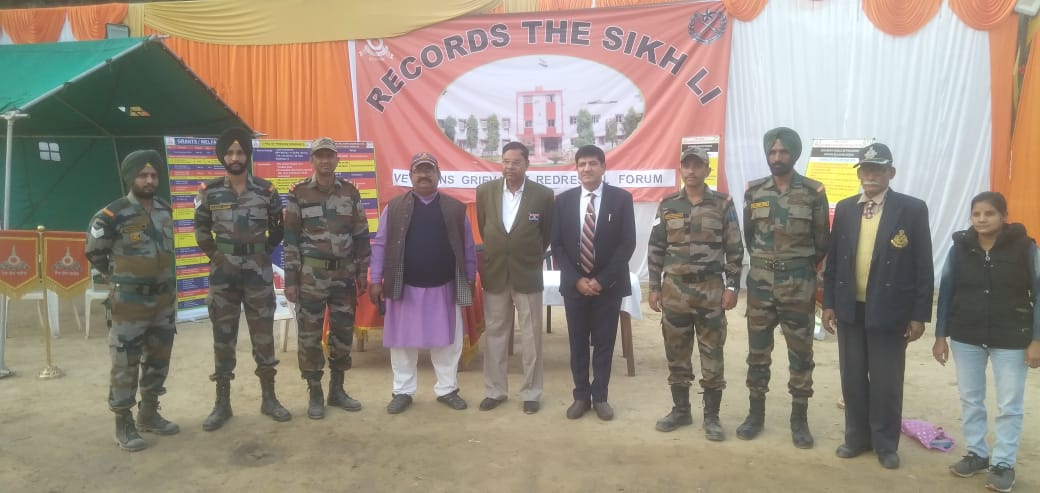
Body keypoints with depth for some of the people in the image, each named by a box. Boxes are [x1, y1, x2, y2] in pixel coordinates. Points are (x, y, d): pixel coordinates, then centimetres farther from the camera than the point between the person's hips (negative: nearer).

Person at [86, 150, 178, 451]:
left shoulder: (165, 211, 4)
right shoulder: (113, 216, -14)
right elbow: (94, 253, -1)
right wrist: (119, 278, 5)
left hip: (163, 300, 6)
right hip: (129, 303, -6)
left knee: (158, 359, 14)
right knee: (125, 365, 1)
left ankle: (149, 414, 29)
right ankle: (123, 424, 13)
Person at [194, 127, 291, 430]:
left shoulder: (266, 191, 0)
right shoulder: (209, 192, 1)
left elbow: (278, 229, 9)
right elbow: (201, 230, 11)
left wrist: (264, 255, 3)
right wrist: (215, 256, 4)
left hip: (258, 274, 0)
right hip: (223, 274, 0)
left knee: (264, 336, 5)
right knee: (223, 337, 6)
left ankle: (269, 399, 18)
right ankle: (222, 404, 16)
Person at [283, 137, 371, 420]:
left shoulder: (350, 193, 6)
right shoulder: (298, 194, -2)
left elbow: (361, 235, 9)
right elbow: (291, 239, -3)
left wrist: (362, 273, 6)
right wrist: (290, 280, -7)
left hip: (344, 274, 3)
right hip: (311, 276, -3)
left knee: (344, 333, 9)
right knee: (310, 335, 3)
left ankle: (337, 390, 24)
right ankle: (315, 394, 15)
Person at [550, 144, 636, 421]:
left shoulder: (621, 198, -4)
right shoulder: (563, 200, 2)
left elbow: (628, 243, -8)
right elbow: (557, 245, 1)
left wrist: (602, 280, -14)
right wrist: (576, 279, -10)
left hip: (609, 285, -1)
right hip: (574, 284, 2)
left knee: (604, 342, 7)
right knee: (578, 343, 9)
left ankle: (600, 397, 20)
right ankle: (581, 396, 21)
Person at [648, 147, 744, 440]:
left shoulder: (723, 204, 0)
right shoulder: (667, 205, 5)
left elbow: (734, 249, 0)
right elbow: (655, 249, 7)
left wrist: (732, 286, -6)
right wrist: (654, 287, 3)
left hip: (711, 289, -2)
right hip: (674, 289, 2)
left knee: (712, 354, 3)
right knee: (676, 353, 9)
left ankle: (711, 416, 14)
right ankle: (681, 410, 23)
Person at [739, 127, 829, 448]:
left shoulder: (813, 192, -3)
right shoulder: (754, 191, 3)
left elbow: (822, 241, 3)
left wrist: (800, 268, 9)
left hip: (799, 283, -2)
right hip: (760, 281, 2)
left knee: (801, 353, 5)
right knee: (758, 351, 8)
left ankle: (799, 419, 17)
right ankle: (756, 414, 21)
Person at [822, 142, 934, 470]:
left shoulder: (912, 209, -5)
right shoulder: (846, 208, 6)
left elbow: (923, 266, -5)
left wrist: (919, 315, -7)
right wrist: (829, 303, 5)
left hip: (889, 311, -3)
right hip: (850, 309, 3)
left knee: (886, 382, 7)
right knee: (853, 379, 12)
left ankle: (886, 443, 23)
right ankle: (857, 436, 27)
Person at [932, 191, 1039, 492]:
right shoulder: (960, 247, -2)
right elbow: (946, 292, 2)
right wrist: (940, 336, 1)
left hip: (1011, 338, -2)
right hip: (966, 336, 3)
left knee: (1009, 405, 5)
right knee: (970, 399, 12)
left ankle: (1003, 464, 17)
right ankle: (976, 453, 28)